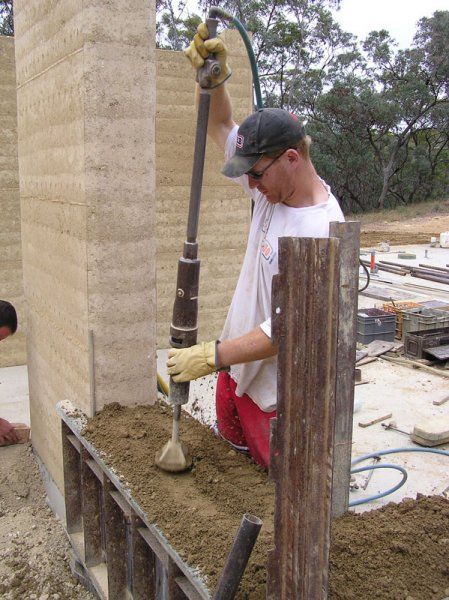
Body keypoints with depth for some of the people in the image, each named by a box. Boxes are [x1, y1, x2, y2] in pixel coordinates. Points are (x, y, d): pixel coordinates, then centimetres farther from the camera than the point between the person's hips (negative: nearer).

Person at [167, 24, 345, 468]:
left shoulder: (322, 230, -27)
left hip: (274, 388, -8)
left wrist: (212, 356, -28)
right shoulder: (273, 186, -2)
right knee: (231, 456, 25)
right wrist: (216, 78, -8)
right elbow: (222, 128, 9)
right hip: (235, 367, 8)